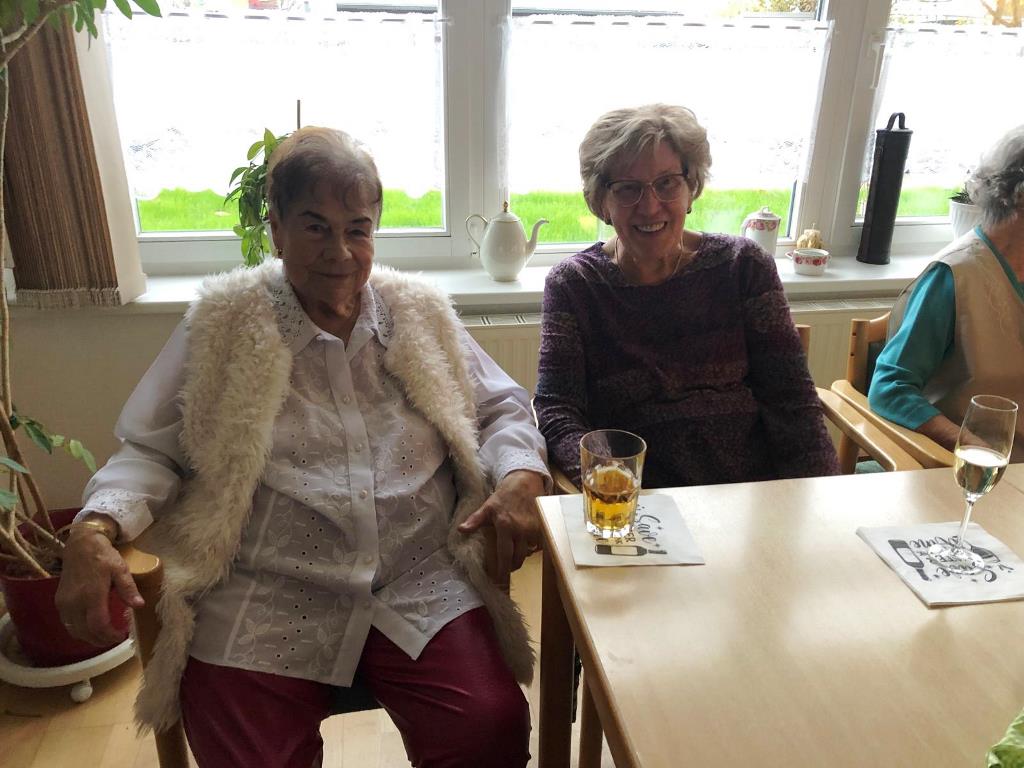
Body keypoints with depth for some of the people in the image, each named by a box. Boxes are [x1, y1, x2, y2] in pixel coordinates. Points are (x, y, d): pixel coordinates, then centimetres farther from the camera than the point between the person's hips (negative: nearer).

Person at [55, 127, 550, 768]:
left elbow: (503, 409, 15)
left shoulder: (421, 316, 11)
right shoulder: (224, 329, 6)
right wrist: (94, 531, -11)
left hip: (421, 584, 1)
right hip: (261, 600, 0)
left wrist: (520, 480, -6)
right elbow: (149, 451, 8)